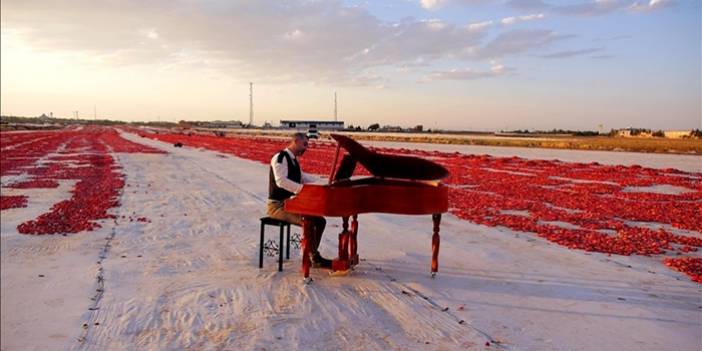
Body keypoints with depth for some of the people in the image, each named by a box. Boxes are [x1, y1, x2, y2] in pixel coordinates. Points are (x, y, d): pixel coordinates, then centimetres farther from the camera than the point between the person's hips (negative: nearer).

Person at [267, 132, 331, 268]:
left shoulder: (293, 160, 13)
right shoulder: (280, 157, -15)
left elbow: (302, 177, 29)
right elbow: (281, 181, -30)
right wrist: (303, 189, -39)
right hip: (278, 205, -9)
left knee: (320, 221, -1)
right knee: (308, 222, -27)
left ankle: (311, 255, 3)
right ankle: (316, 258, -14)